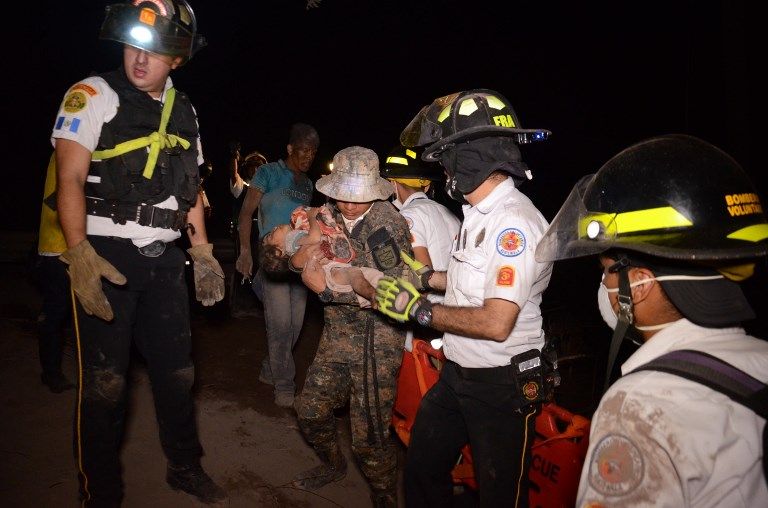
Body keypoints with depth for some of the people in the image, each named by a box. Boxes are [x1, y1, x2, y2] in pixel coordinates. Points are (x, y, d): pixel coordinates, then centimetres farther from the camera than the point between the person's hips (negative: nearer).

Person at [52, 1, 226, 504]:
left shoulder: (184, 111, 13)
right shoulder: (94, 95, -4)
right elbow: (70, 178, -11)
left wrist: (202, 250, 10)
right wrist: (79, 254, -22)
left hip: (164, 259, 5)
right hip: (105, 257, -5)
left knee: (177, 370, 13)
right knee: (105, 383, 1)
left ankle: (186, 467, 32)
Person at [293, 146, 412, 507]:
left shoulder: (388, 223, -18)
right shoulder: (329, 217, 2)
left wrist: (325, 287, -27)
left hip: (378, 341, -7)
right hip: (337, 334, 7)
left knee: (369, 437, -2)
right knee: (310, 409, 19)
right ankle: (333, 465, 47)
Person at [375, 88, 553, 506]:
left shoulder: (513, 223, -24)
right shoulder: (479, 213, 7)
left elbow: (496, 323, -29)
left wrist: (419, 309, -20)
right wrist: (425, 277, 13)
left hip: (501, 386, -9)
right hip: (456, 375, 9)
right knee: (422, 471, 23)